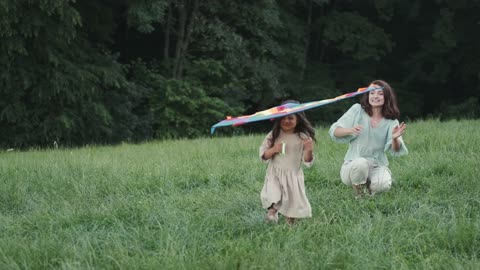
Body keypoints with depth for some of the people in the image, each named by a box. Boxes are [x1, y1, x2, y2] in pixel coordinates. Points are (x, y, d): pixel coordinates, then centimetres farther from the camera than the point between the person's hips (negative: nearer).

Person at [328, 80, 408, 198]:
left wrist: (395, 138, -31)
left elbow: (395, 151, -8)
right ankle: (359, 194, -5)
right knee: (361, 163, -37)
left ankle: (369, 186, 8)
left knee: (383, 185, -31)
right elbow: (334, 131, -5)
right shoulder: (357, 110, -4)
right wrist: (349, 130, -26)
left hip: (377, 166, 2)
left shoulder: (391, 121, 1)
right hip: (353, 165, -2)